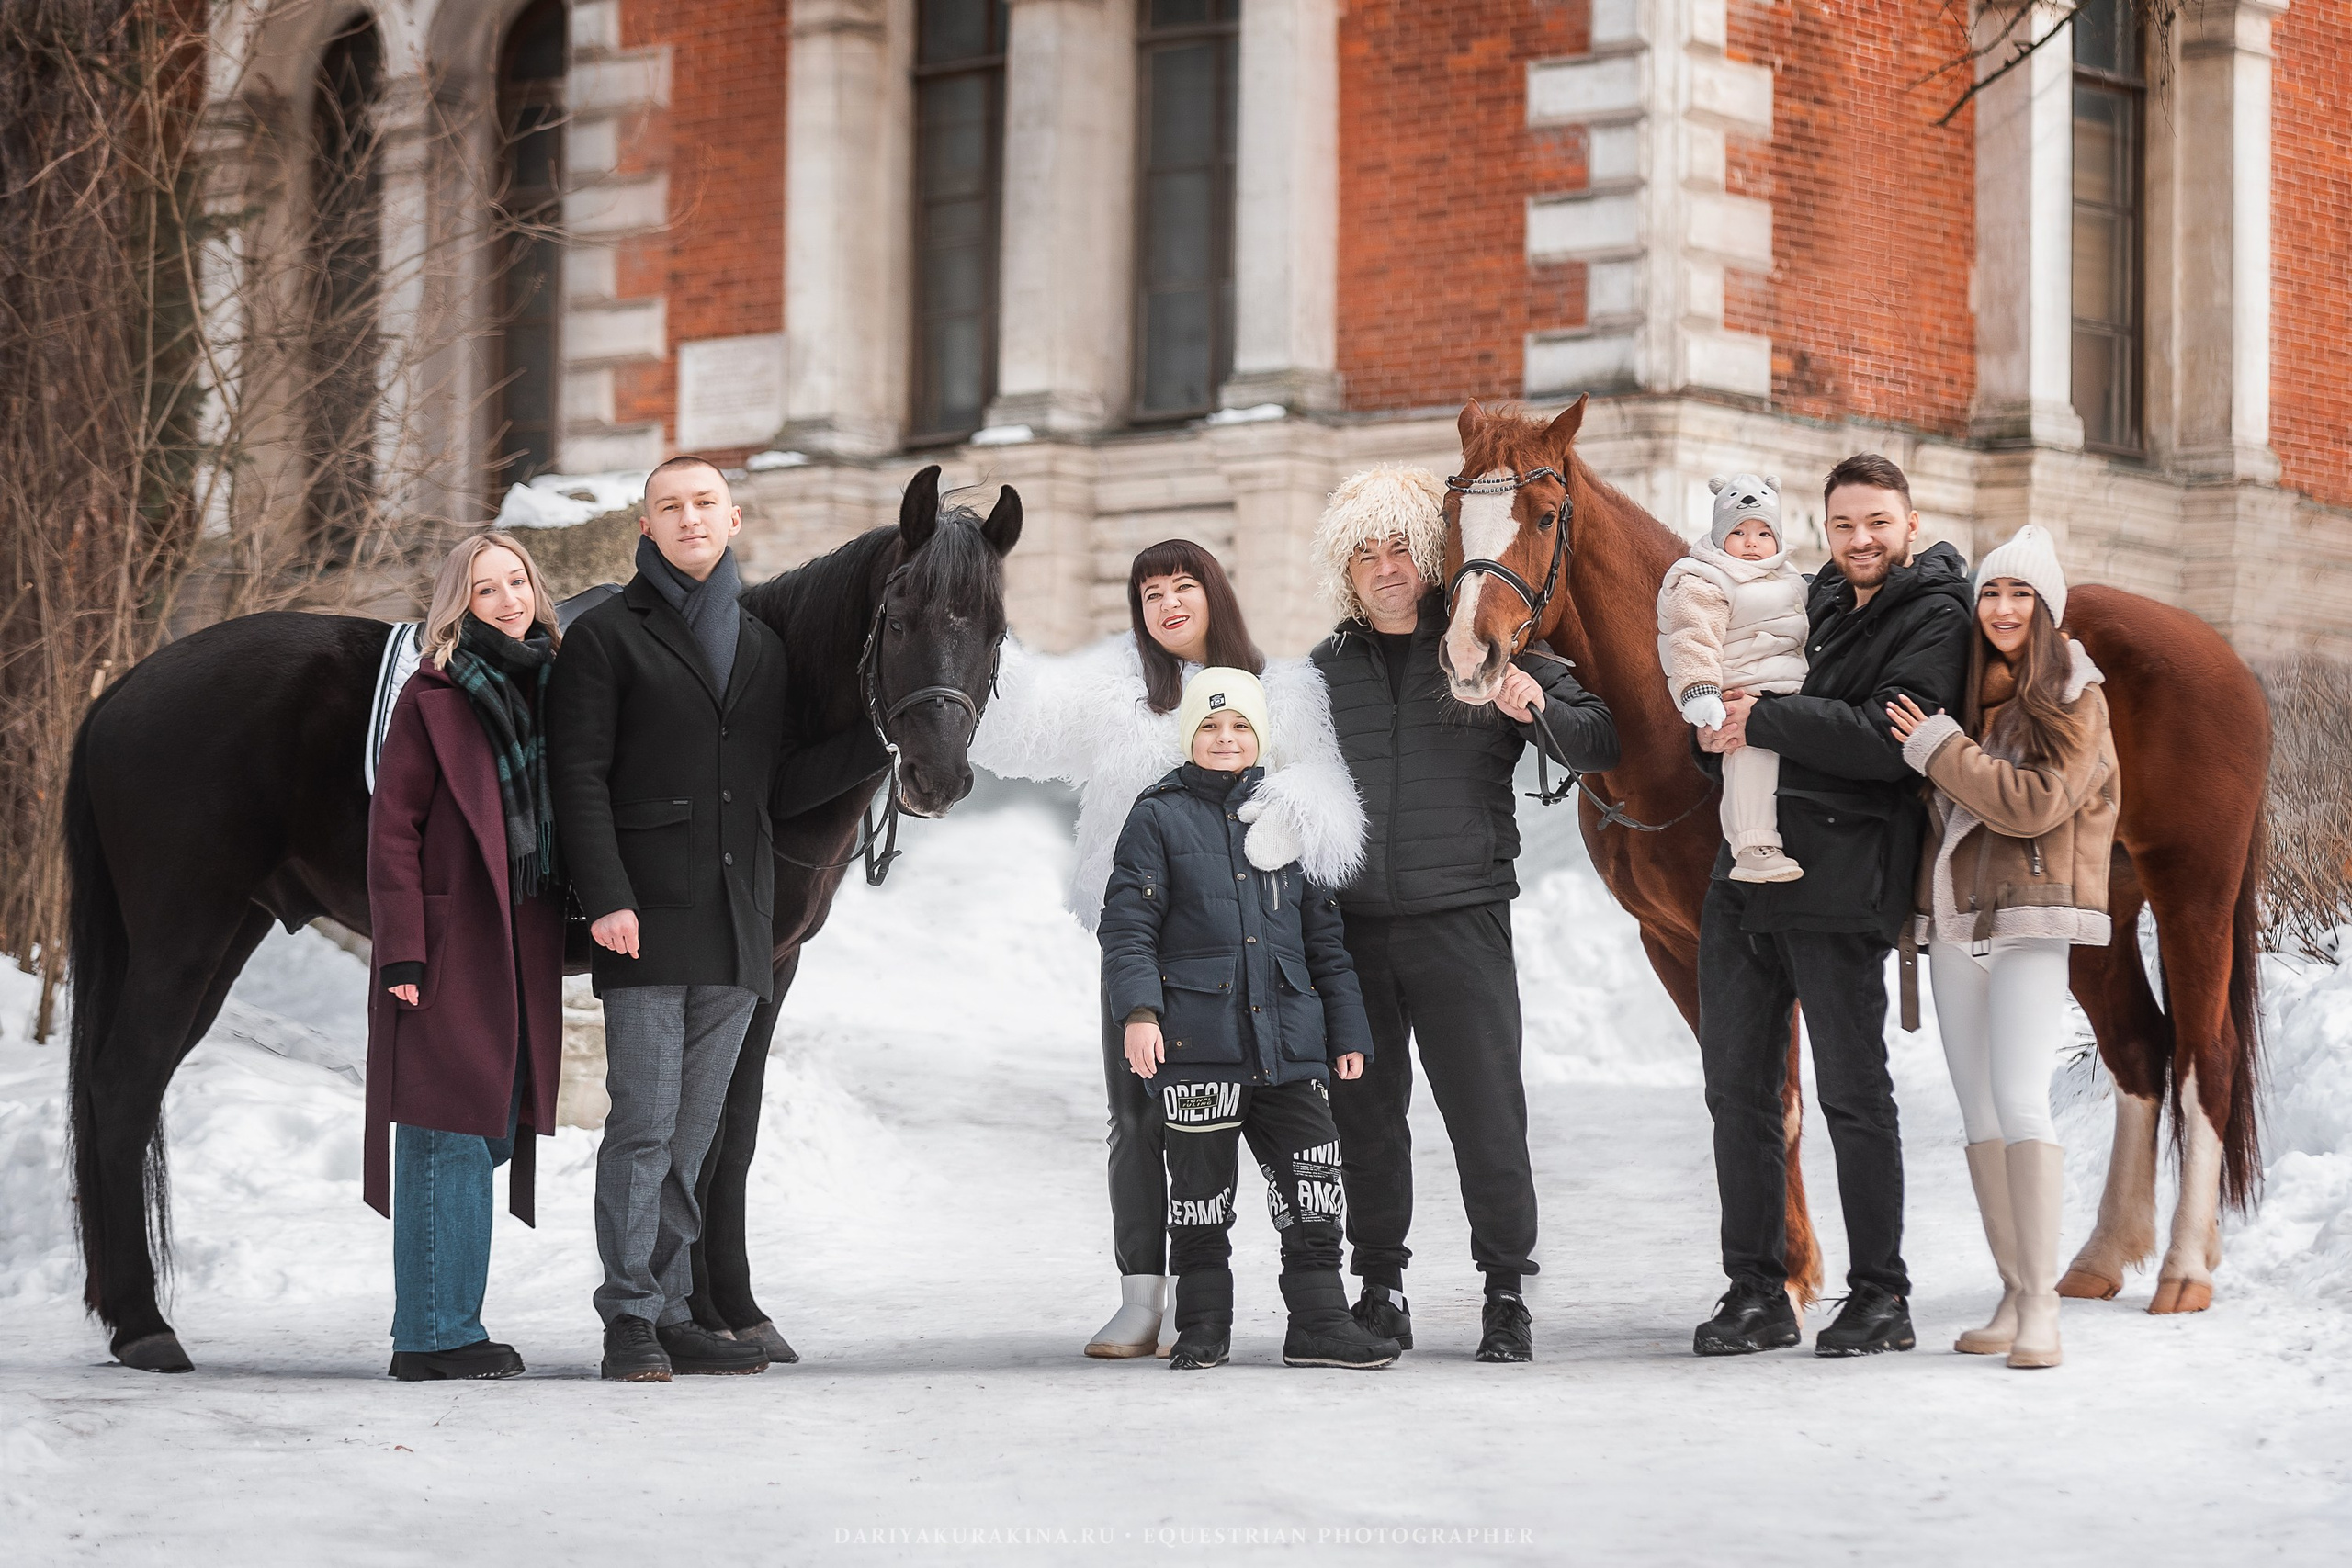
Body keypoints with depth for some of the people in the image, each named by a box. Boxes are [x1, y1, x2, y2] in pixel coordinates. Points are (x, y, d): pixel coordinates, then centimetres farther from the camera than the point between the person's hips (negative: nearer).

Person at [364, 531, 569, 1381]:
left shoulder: (551, 689, 11)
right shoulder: (432, 699, -8)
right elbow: (392, 830, -10)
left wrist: (569, 929, 10)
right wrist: (401, 953, -16)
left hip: (525, 949, 7)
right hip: (451, 946, -7)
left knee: (490, 1138, 11)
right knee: (449, 1136, -5)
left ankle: (447, 1323, 20)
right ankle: (432, 1334, 1)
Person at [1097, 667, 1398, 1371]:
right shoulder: (1158, 819, 3)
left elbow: (1324, 935, 18)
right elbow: (1127, 927, -2)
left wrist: (1347, 1030, 14)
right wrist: (1138, 1009, -16)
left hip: (1289, 1045, 3)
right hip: (1197, 1041, -3)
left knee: (1312, 1182, 0)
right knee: (1201, 1185, 3)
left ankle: (1319, 1321, 7)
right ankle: (1204, 1326, 13)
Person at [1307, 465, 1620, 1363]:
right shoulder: (1325, 671, 12)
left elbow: (1599, 749, -1)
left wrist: (1540, 710, -20)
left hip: (1461, 918, -3)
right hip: (1351, 923, 3)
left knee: (1485, 1108, -4)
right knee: (1363, 1111, 8)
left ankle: (1506, 1295, 4)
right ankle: (1381, 1289, 18)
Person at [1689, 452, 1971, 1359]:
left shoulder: (1934, 617, -4)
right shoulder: (1818, 601, 18)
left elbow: (1891, 737, -19)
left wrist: (1766, 720, -17)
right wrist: (1720, 730, 0)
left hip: (1837, 883, -7)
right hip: (1744, 873, 8)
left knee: (1854, 1094, -2)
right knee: (1737, 1089, 9)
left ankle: (1880, 1298, 8)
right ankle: (1756, 1292, 16)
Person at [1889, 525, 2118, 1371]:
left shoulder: (2074, 698, -3)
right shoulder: (1960, 690, 13)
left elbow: (2035, 803, -15)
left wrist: (1938, 747, -11)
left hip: (2030, 921, -6)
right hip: (1952, 920, 6)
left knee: (2020, 1102, -15)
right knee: (1978, 1114, 6)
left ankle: (2042, 1306, -15)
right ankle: (2013, 1297, 11)